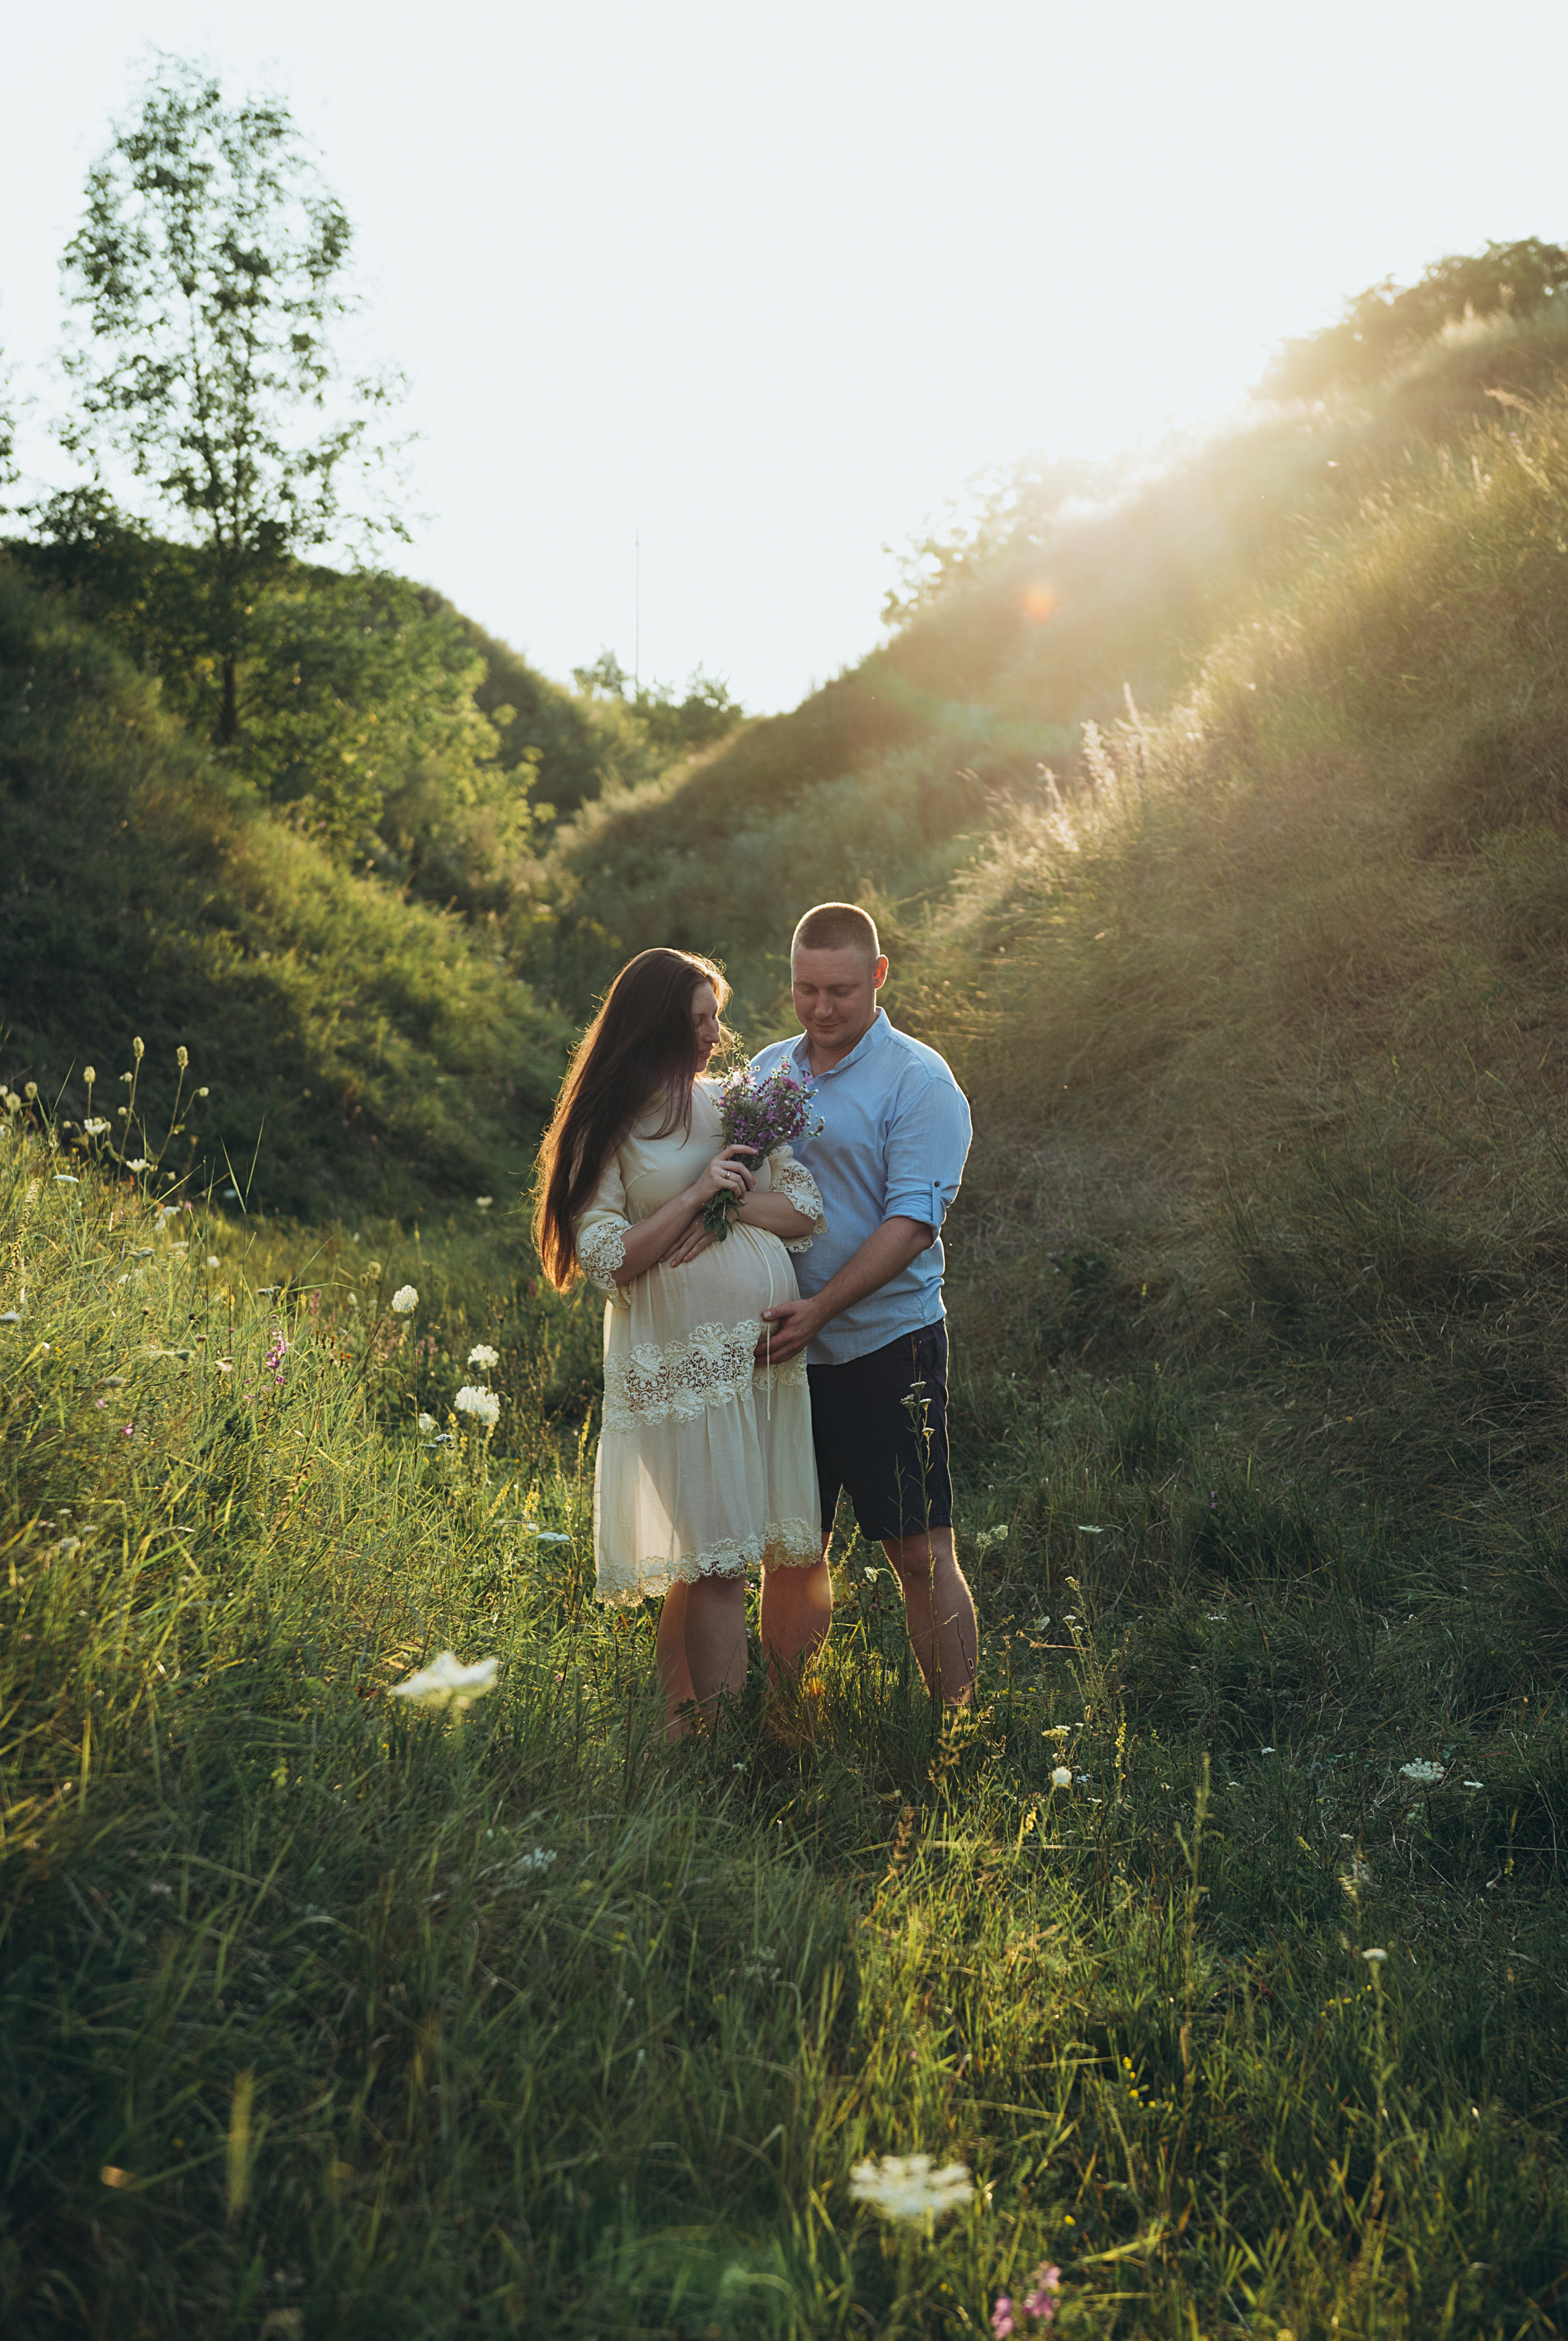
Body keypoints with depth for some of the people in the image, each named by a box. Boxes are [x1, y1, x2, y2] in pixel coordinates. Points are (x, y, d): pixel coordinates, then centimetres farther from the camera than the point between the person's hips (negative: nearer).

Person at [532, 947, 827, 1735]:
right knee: (716, 1557, -6)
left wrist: (727, 1201, -8)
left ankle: (682, 1720, 17)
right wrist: (693, 1196, -13)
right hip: (681, 1361, -4)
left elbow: (806, 1210, 7)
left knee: (706, 1559, 6)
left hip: (766, 1347, 4)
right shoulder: (609, 1130, -1)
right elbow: (607, 1259, -9)